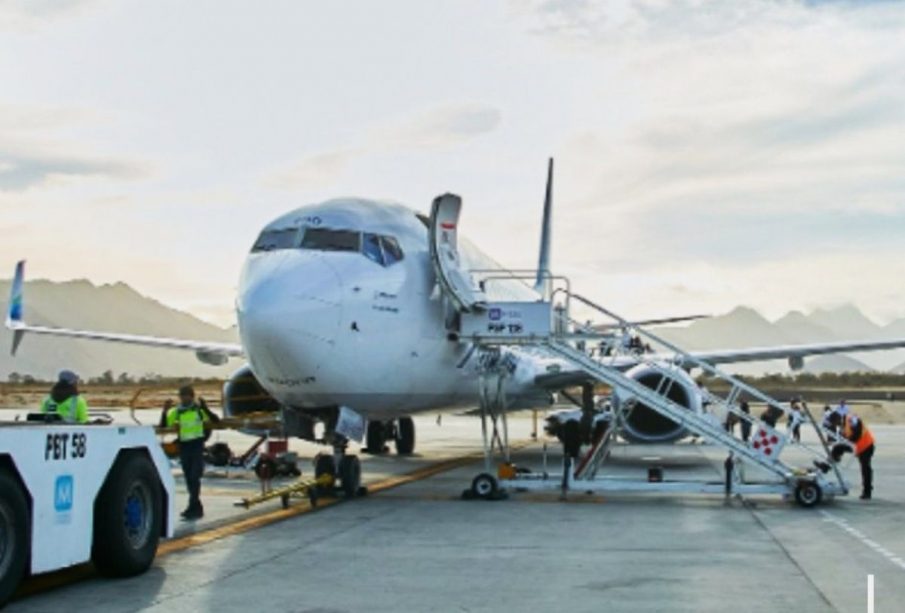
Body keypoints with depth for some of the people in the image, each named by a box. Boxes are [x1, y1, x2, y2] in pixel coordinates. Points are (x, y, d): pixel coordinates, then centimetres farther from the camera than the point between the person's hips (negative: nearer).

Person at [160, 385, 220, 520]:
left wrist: (205, 408, -24)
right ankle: (196, 508, 22)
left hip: (197, 446, -4)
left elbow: (216, 421, -11)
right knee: (189, 479, 11)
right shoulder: (176, 412, 5)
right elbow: (163, 426, 1)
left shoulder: (200, 409, -3)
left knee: (194, 477, -11)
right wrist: (165, 410, -12)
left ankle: (193, 507, -8)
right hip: (184, 446, 4)